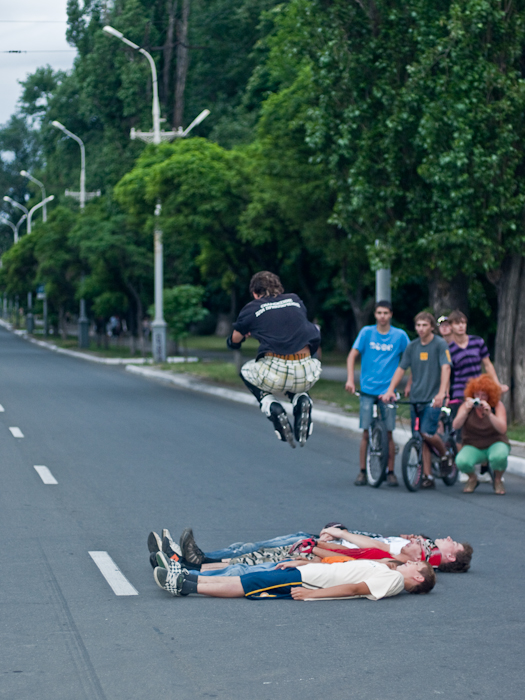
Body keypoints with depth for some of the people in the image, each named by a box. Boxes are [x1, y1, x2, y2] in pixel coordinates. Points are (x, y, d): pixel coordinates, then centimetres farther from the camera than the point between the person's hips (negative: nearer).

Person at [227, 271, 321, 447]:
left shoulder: (252, 309, 8)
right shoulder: (296, 301, 17)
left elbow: (234, 342, 22)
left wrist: (246, 333, 45)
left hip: (276, 374, -3)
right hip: (307, 376, 3)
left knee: (246, 371, 30)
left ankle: (272, 408, 5)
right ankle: (301, 400, 7)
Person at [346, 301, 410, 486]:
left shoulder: (400, 335, 1)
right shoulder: (367, 332, 2)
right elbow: (352, 356, 1)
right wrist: (350, 379, -10)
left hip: (388, 390, 0)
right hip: (367, 389, 0)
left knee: (388, 433, 0)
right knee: (366, 432, 1)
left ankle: (390, 472, 9)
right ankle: (362, 471, 9)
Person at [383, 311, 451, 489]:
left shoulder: (440, 344, -5)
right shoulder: (412, 347, 10)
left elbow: (445, 368, -15)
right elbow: (401, 369, 11)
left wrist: (441, 393, -28)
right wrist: (390, 390, -1)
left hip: (433, 398, -5)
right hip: (416, 398, 5)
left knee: (427, 433, -18)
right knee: (420, 439, 4)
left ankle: (444, 454, 12)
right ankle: (427, 476, 9)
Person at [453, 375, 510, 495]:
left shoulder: (497, 406, -8)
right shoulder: (467, 405, -5)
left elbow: (502, 429, -23)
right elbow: (456, 426, -19)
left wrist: (489, 414, -38)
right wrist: (466, 410, -36)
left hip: (495, 444, -1)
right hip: (473, 447, 1)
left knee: (499, 456, -39)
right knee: (461, 461, -33)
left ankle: (497, 480, -4)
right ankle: (472, 479, 4)